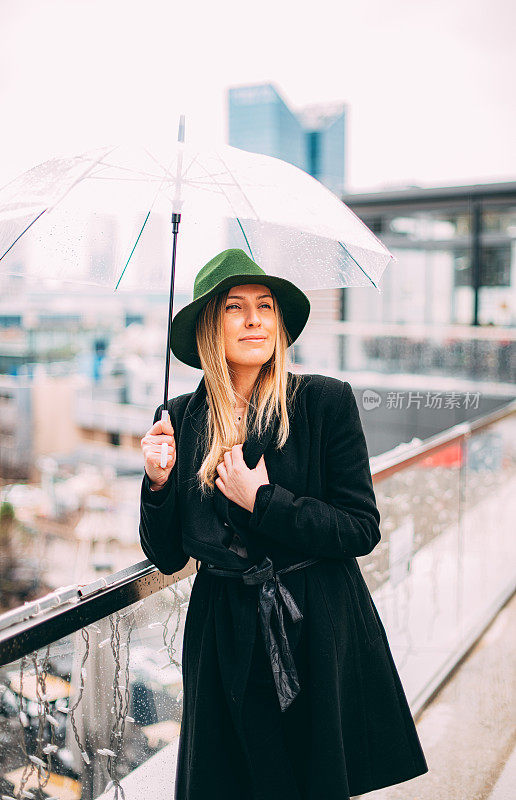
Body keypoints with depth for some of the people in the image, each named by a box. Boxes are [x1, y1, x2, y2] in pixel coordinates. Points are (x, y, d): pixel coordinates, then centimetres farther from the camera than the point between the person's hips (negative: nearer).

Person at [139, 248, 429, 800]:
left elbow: (363, 530, -11)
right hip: (226, 643, 2)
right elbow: (166, 557, 2)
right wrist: (158, 483, -15)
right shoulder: (179, 418, -1)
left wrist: (263, 500, -18)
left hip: (322, 632, -1)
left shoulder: (326, 400, -9)